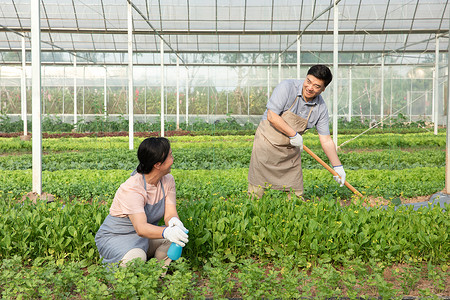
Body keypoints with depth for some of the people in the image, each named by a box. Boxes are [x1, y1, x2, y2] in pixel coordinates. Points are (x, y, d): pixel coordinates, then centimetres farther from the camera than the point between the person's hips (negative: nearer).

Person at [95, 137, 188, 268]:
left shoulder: (168, 180, -5)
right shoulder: (131, 188, -29)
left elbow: (170, 213, -13)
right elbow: (141, 228, -41)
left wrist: (173, 221, -39)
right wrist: (166, 232, -61)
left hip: (146, 235, 6)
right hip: (115, 237, -6)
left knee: (177, 239, -21)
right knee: (136, 258, -36)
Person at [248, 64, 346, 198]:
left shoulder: (321, 108, -3)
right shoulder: (287, 87, -17)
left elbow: (326, 140, 2)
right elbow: (272, 116, -22)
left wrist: (338, 167, -1)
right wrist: (293, 135, -17)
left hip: (291, 150, 4)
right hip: (267, 143, -4)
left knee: (296, 194, 5)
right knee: (257, 191, -4)